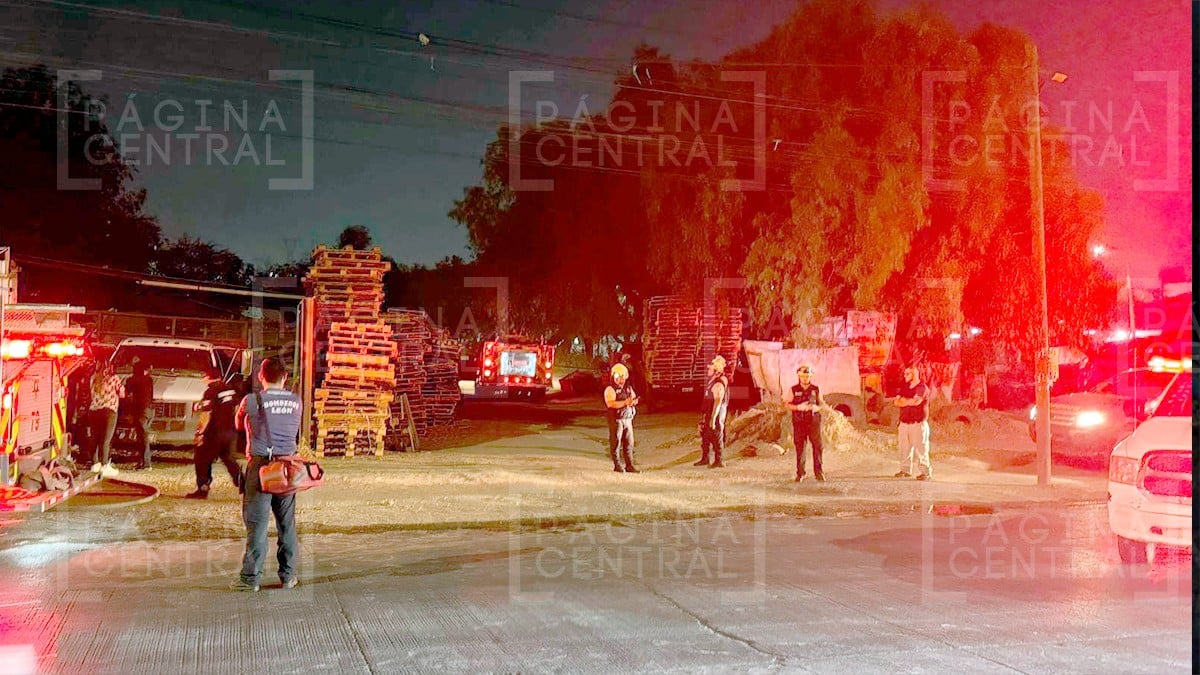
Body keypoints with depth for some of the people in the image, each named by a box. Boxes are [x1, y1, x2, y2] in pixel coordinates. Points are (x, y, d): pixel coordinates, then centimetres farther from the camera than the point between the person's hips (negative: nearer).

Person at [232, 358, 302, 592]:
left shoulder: (252, 401, -7)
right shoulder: (296, 401, 3)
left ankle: (251, 577, 4)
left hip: (260, 466, -3)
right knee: (287, 523, 11)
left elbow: (238, 425, 11)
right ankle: (288, 576, 17)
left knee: (257, 524, 1)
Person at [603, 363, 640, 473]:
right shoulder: (610, 389, -7)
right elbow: (610, 403, -21)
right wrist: (625, 402, -29)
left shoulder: (628, 388, 15)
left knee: (629, 443, 6)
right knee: (616, 443, -1)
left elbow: (634, 399, 16)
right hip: (616, 420, -6)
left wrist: (634, 401, -9)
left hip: (628, 419, 6)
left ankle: (629, 465, 12)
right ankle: (617, 466, 6)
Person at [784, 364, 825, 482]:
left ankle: (818, 472, 5)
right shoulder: (793, 390, 4)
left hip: (813, 422, 1)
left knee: (817, 446, -3)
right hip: (799, 423, -1)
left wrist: (817, 408, -9)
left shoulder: (816, 389, 8)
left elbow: (822, 404, 14)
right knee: (799, 448, 1)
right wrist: (798, 407, -14)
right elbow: (786, 404, 2)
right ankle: (800, 473, 7)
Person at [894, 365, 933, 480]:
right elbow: (897, 402, 8)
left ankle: (926, 472, -1)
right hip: (904, 423, 6)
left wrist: (904, 400, -2)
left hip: (918, 424, -6)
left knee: (920, 448, -6)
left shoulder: (922, 388, -5)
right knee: (904, 448, 6)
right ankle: (905, 470, 15)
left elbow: (916, 401, -19)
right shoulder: (904, 387, 17)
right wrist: (910, 401, -8)